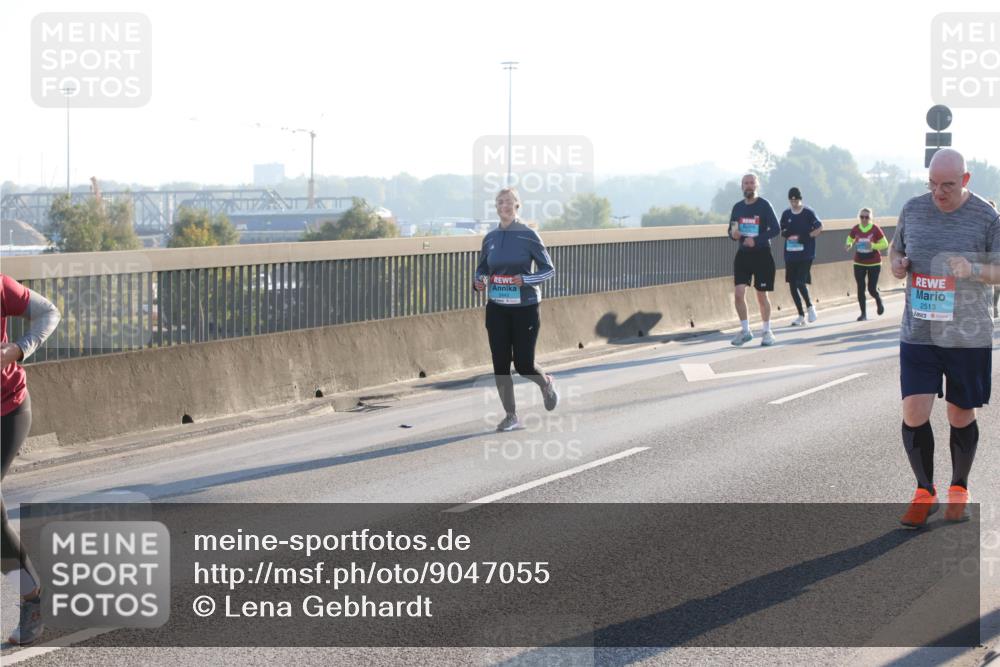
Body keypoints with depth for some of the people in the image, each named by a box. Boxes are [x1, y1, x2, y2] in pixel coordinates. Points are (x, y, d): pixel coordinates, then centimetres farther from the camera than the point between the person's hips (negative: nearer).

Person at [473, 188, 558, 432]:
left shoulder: (528, 235, -7)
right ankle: (511, 416, 12)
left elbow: (549, 269, -4)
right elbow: (482, 268, 18)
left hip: (525, 308, -4)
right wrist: (479, 281, -5)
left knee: (523, 364, -2)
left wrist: (525, 280, -20)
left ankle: (546, 384, 33)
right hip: (497, 309, 4)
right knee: (500, 363, 0)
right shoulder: (490, 238, 5)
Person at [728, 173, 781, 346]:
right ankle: (745, 330, 4)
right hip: (743, 254, 4)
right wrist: (733, 235, -8)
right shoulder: (737, 207, 7)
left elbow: (776, 229, -12)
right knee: (738, 293, -9)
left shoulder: (764, 205, -7)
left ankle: (767, 332, 18)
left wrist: (756, 240, -22)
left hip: (762, 255, -4)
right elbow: (731, 230, 16)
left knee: (762, 296, 3)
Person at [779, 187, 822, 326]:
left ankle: (810, 307, 9)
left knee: (800, 282, -16)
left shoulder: (808, 213, -5)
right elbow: (781, 230, 17)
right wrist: (786, 234, -6)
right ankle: (801, 315, 15)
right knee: (792, 285, 5)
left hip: (806, 254, -5)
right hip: (790, 255, 5)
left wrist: (805, 237, -13)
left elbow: (819, 228, -3)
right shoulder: (786, 214, 8)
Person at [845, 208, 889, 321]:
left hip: (874, 263, -3)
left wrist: (873, 246, -24)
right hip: (859, 264, 3)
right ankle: (863, 313, 8)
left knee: (872, 289, -2)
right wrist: (849, 245, -10)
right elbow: (849, 240, 14)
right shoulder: (855, 229, -2)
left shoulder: (875, 229, -11)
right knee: (860, 288, -1)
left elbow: (885, 244, -7)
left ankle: (879, 301, 33)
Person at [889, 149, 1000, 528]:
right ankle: (925, 492, 11)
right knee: (914, 414, -7)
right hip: (918, 335, 2)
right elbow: (895, 249, 19)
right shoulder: (913, 210, 4)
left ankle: (959, 490, 30)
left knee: (961, 416, 9)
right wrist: (897, 264, -4)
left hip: (968, 337, -2)